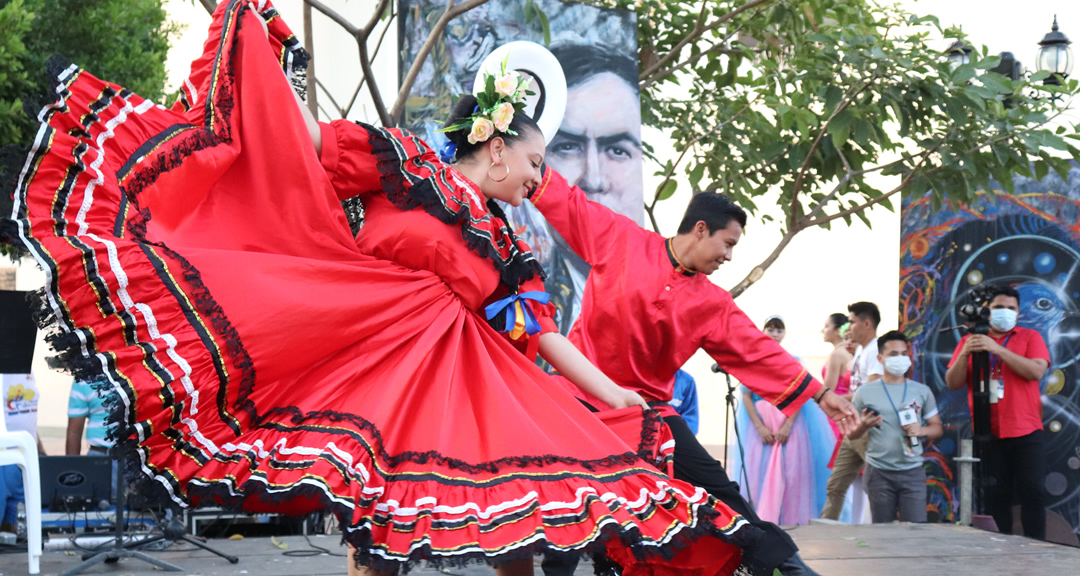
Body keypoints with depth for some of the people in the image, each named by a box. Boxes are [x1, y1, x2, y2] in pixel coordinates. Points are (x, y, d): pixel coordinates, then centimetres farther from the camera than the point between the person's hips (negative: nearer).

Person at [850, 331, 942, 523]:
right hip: (879, 472, -1)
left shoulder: (922, 391, 9)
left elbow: (937, 428, 12)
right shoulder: (866, 392, 5)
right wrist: (864, 425, -13)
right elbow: (852, 435, 9)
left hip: (913, 471, 1)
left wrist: (921, 431, -9)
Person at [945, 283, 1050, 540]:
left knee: (1033, 492, -5)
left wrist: (997, 349, -19)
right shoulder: (970, 341, 10)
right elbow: (953, 383, 4)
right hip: (989, 434, 2)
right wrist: (964, 354, -14)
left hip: (1026, 432, -2)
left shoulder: (1030, 337, 5)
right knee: (996, 496, 3)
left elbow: (1036, 371, -13)